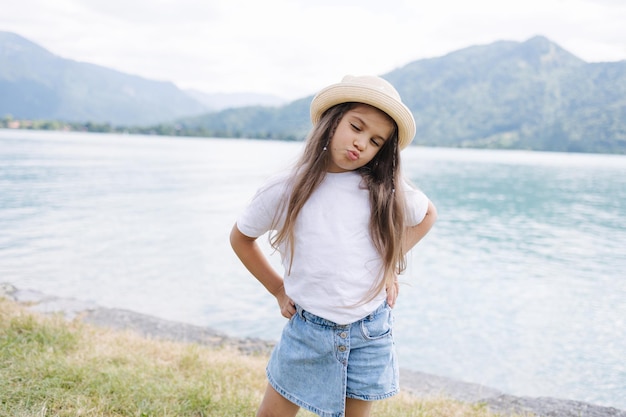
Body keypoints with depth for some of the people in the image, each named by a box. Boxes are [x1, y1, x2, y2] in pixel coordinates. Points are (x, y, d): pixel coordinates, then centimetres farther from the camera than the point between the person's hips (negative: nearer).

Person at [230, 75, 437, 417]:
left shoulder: (386, 190, -7)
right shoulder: (284, 192, -9)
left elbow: (427, 214, 13)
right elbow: (240, 237, 7)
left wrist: (391, 264, 3)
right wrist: (278, 290, 4)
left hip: (370, 334, 1)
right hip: (307, 330, 0)